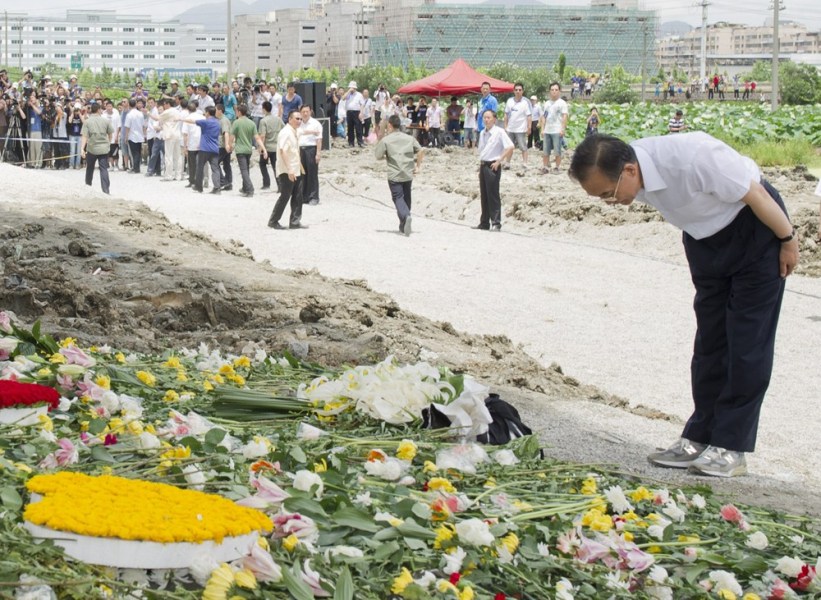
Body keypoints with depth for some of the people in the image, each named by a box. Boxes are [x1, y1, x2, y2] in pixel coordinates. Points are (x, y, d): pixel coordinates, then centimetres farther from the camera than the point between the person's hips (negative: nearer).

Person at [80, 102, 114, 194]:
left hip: (92, 149, 0)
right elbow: (110, 134, 9)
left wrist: (82, 148, -16)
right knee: (104, 169, -2)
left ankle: (87, 186, 33)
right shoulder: (106, 121, -1)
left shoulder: (87, 122, -4)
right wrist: (108, 143, 27)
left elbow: (84, 136, -12)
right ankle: (105, 190, -11)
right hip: (104, 148, 0)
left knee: (89, 168, 19)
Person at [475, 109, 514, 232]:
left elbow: (510, 147, -16)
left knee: (493, 195, -7)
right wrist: (480, 164, 14)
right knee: (484, 195, 10)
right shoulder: (482, 133, 13)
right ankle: (484, 223, 16)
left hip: (493, 166, -7)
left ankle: (496, 223, -5)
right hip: (483, 165, 7)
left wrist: (499, 161, -16)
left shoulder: (499, 132, -9)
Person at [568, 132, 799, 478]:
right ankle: (699, 440, 11)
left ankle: (730, 448, -1)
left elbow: (756, 195, -25)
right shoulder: (634, 175, -16)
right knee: (709, 341, 7)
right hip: (704, 238, 7)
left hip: (754, 230, -7)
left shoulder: (694, 158, -39)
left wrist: (788, 241, -11)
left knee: (747, 343, -4)